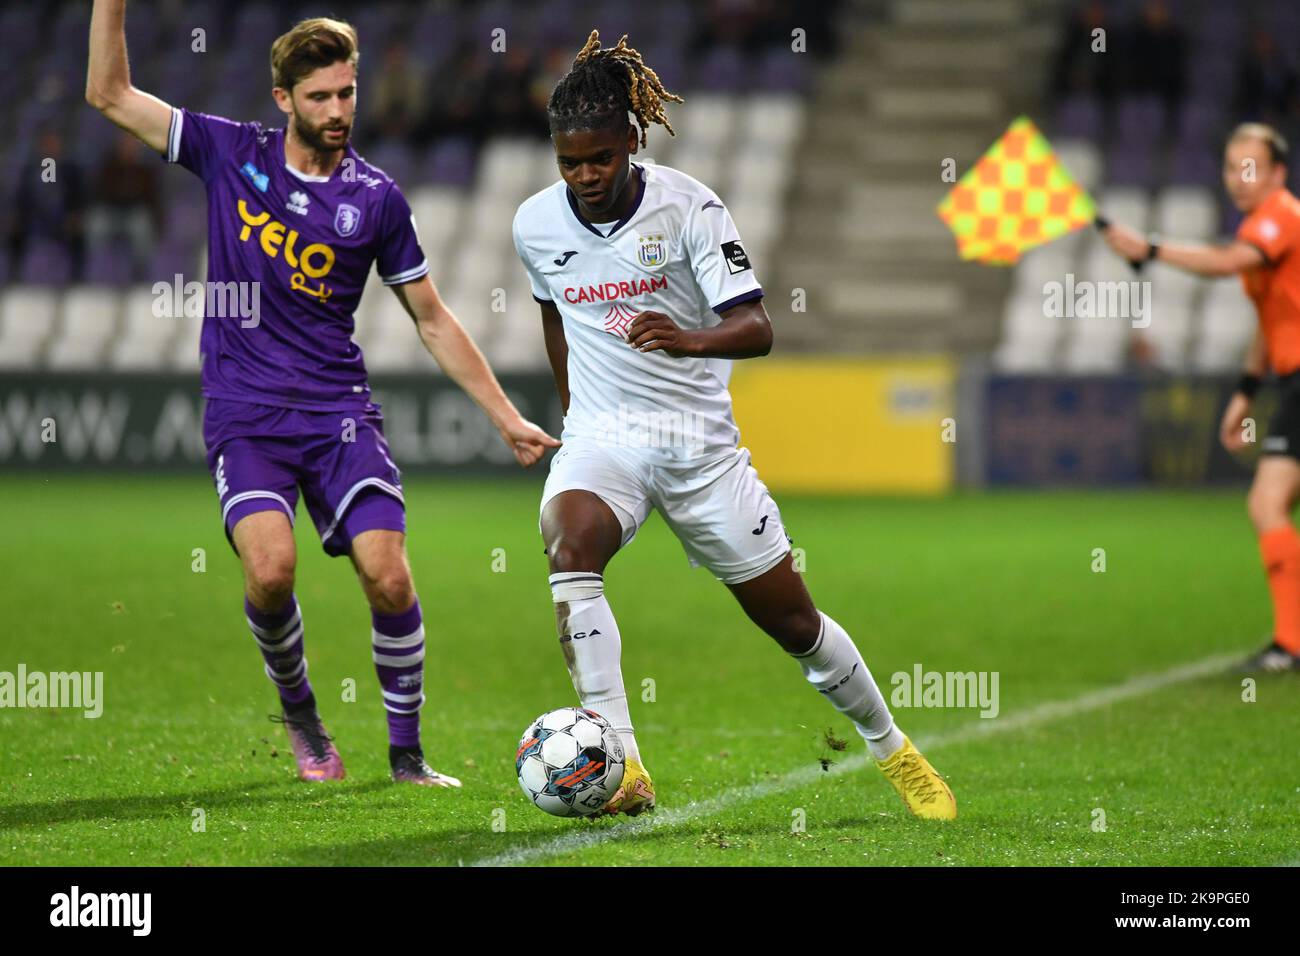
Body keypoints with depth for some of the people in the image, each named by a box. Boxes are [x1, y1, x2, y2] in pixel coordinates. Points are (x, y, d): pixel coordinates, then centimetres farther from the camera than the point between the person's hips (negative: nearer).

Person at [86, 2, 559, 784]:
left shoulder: (376, 197, 4)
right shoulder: (231, 153, 4)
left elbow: (433, 320, 10)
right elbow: (110, 93, 6)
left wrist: (507, 418, 7)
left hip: (340, 411, 1)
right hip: (245, 415, -1)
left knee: (390, 579, -15)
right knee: (270, 571, -23)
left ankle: (407, 754, 4)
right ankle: (299, 715, 5)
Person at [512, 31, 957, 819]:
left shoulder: (688, 206, -13)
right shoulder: (536, 223, -2)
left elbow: (755, 327, -21)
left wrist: (687, 340, -41)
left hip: (700, 441, -1)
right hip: (602, 438, 1)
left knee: (791, 620, 7)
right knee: (569, 547, -32)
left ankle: (894, 751, 33)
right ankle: (623, 770, -37)